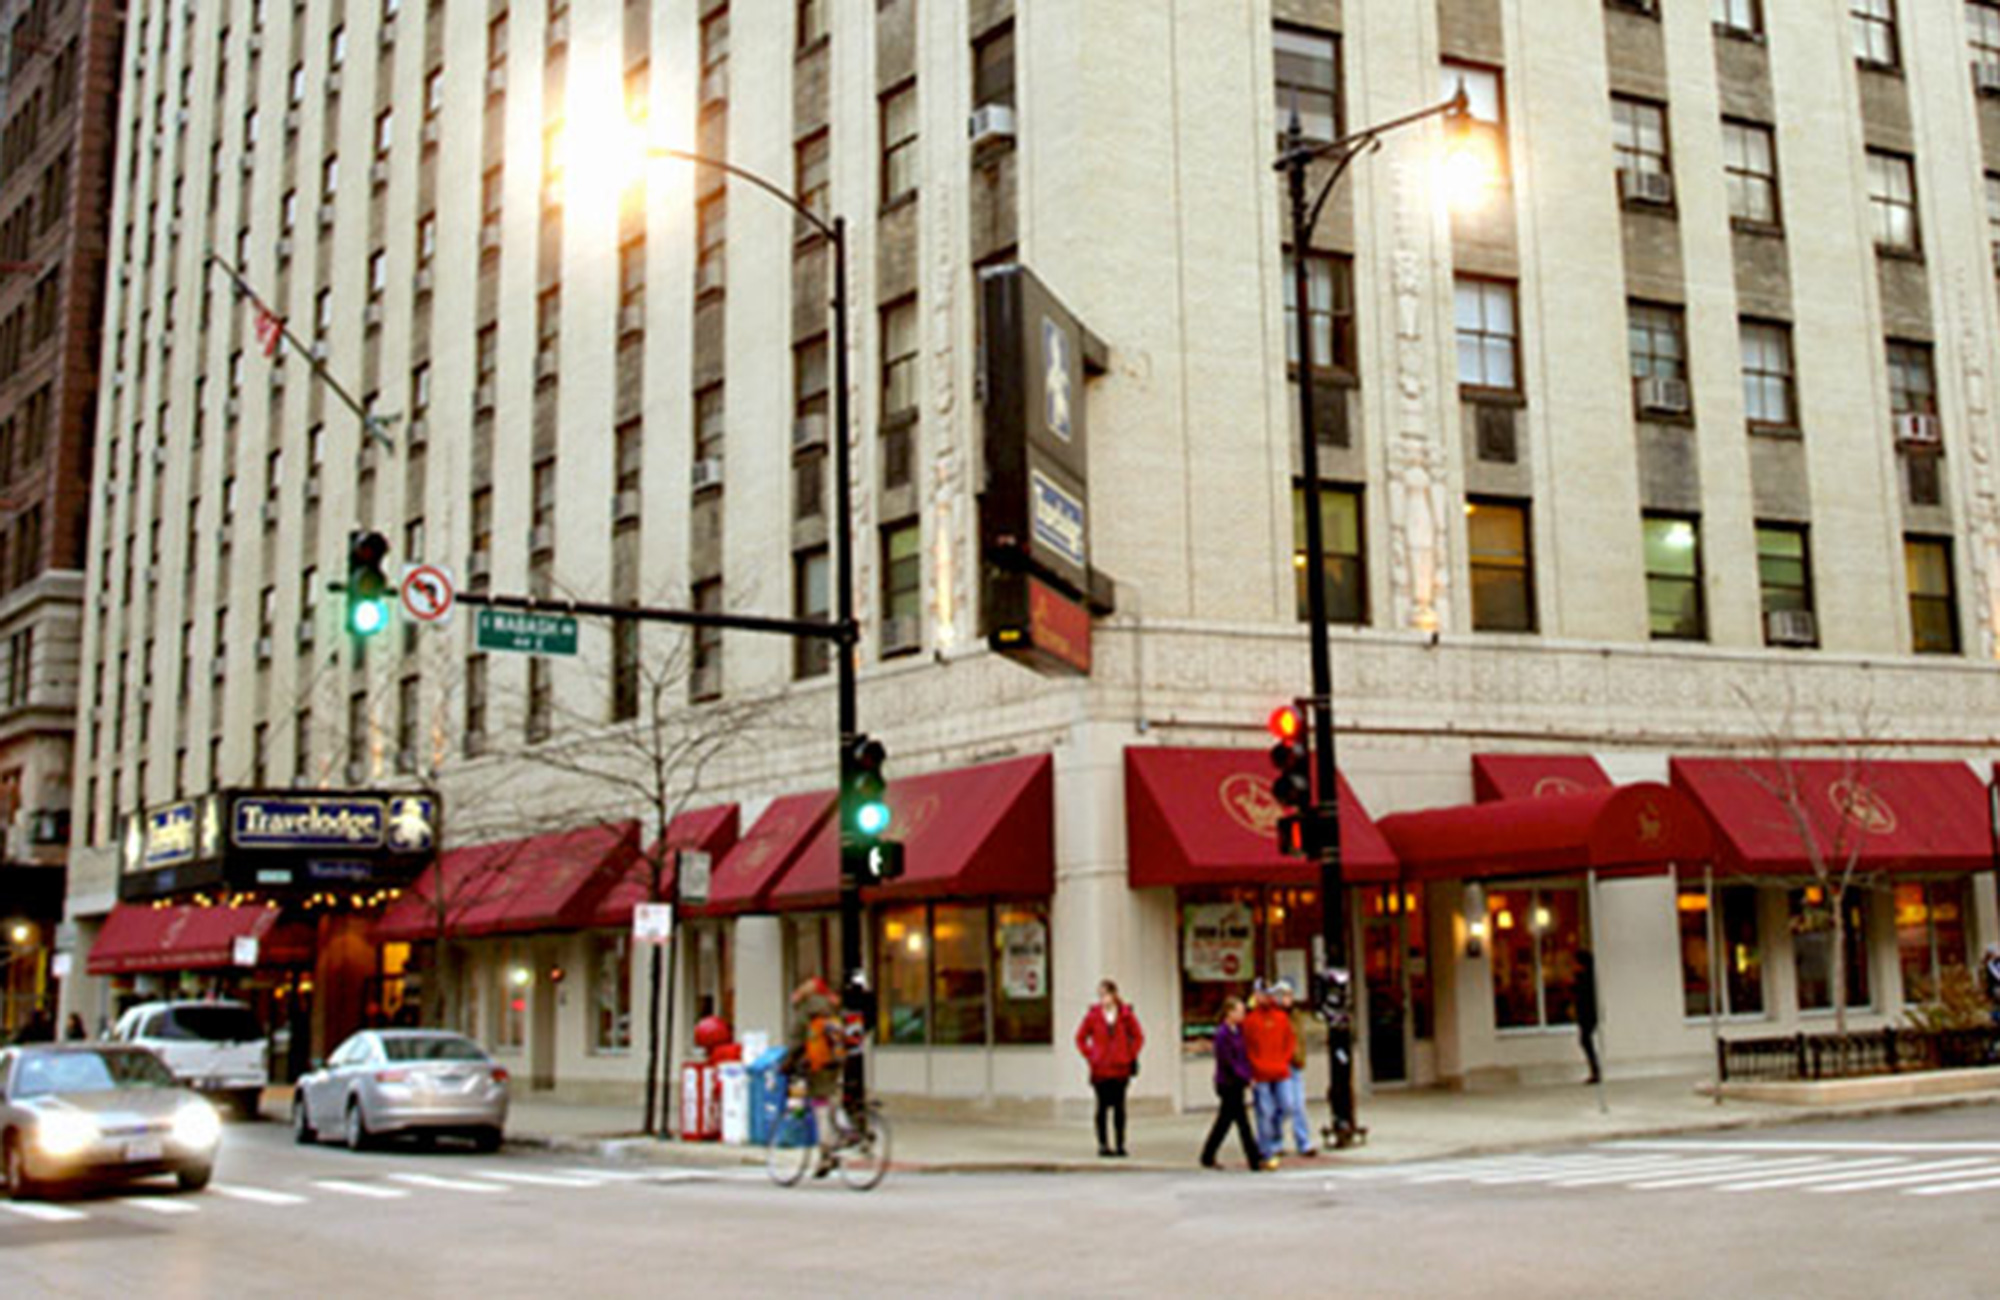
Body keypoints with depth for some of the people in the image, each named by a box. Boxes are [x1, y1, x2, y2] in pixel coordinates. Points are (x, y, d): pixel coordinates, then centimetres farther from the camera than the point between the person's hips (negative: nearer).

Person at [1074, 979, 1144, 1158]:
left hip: (1121, 1069, 1)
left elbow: (1138, 1037, 9)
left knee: (1119, 1106, 4)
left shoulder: (1126, 1015, -1)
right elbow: (1080, 1038, 9)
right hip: (1100, 1069, -1)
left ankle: (1120, 1144, 10)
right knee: (1103, 1106, -1)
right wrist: (1090, 1056, 1)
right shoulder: (1092, 1015, -2)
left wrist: (1131, 1056, 2)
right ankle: (1103, 1144, 5)